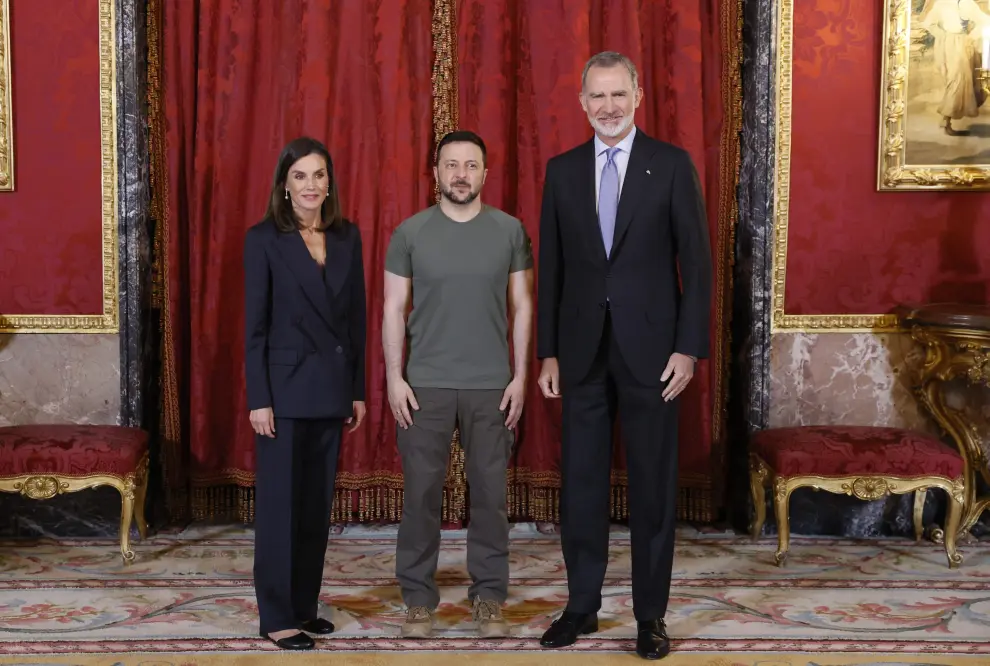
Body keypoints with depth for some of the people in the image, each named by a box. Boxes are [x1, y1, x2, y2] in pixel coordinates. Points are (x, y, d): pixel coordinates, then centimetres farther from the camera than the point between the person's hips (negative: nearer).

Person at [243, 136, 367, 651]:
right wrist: (258, 399, -12)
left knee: (318, 502, 11)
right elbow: (254, 325, -8)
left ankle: (305, 605, 23)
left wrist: (357, 389, 8)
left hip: (332, 387, 5)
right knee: (280, 502, 1)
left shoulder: (347, 236, 8)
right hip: (286, 386, -5)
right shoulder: (264, 239, -6)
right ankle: (277, 616, 11)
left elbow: (356, 317, 10)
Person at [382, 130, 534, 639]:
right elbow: (393, 309, 2)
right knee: (421, 492, 4)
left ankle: (488, 598, 18)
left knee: (490, 492, 5)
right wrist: (394, 377, -5)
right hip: (425, 384, 0)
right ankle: (418, 599, 16)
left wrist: (520, 375, -1)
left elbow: (522, 306, 5)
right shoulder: (409, 232, 1)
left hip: (491, 386, 1)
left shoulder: (510, 231, 3)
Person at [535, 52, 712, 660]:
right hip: (582, 349, 3)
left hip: (650, 347, -3)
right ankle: (582, 605, 22)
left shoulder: (672, 165, -2)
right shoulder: (562, 170, 7)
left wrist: (689, 348, -9)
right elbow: (551, 266, 8)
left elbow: (696, 263, -3)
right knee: (581, 482, 8)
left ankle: (650, 613, 17)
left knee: (653, 484, 5)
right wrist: (548, 351, 5)